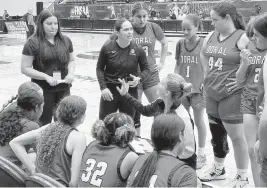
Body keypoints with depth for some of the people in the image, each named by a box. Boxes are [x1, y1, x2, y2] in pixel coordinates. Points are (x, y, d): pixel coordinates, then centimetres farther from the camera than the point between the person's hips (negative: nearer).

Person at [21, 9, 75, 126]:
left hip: (64, 89, 4)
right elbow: (25, 69, -9)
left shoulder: (65, 40, 4)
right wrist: (47, 77, -18)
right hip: (42, 90, -4)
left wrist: (71, 73, -5)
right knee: (44, 123, 8)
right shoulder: (33, 43, -9)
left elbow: (71, 60, 16)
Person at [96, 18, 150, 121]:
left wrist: (139, 79, -16)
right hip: (109, 91, 0)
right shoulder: (107, 48, -7)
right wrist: (103, 87, -8)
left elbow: (146, 69, 5)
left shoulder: (138, 50, -5)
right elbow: (99, 68, 2)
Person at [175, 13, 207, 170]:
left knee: (199, 122, 5)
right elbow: (177, 66, 9)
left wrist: (205, 84, -13)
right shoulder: (180, 44, 4)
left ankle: (201, 154, 19)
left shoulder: (203, 43, -8)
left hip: (198, 88, -4)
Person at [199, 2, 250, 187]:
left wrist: (241, 80, -17)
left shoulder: (242, 38, -14)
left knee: (236, 136, 1)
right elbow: (203, 55, 25)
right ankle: (218, 168, 35)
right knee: (216, 133, 18)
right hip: (212, 93, 7)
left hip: (232, 95, -7)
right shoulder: (211, 36, 7)